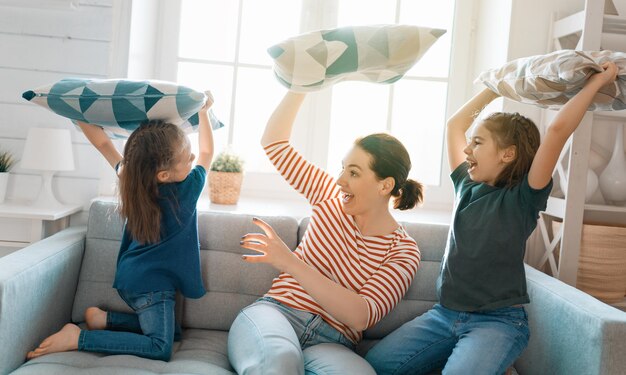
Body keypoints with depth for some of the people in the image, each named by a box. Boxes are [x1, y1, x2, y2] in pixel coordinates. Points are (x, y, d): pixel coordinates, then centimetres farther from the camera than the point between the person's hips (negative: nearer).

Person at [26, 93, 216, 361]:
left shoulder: (134, 180, -4)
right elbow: (207, 153, 2)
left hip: (130, 277, 8)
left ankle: (103, 319, 9)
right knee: (160, 348, -12)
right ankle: (79, 338, -15)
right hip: (151, 283, -8)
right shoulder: (188, 190, -16)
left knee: (170, 329, 19)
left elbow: (103, 143, 8)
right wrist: (203, 111, 12)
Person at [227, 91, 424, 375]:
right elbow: (274, 142, 13)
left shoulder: (403, 252, 0)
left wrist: (291, 263, -26)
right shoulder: (332, 198, 9)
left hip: (330, 344, 1)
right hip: (274, 312, 0)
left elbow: (362, 316, -16)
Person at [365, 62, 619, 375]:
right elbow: (455, 123, 21)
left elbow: (558, 129, -19)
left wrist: (598, 80, -10)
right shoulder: (467, 185, 10)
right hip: (444, 314, 6)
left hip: (498, 320, -5)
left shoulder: (523, 198, -7)